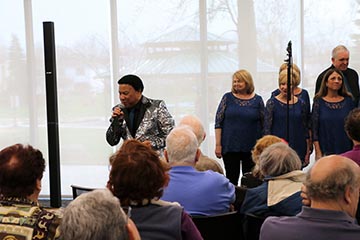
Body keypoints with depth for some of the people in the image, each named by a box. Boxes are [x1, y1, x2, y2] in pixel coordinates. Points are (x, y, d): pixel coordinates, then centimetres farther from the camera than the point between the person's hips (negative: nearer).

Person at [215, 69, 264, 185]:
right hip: (230, 147, 0)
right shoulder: (227, 98, 1)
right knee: (231, 179, 5)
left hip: (252, 148, 0)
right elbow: (218, 122, 1)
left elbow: (263, 124, 5)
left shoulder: (257, 100, 2)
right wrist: (218, 144, -5)